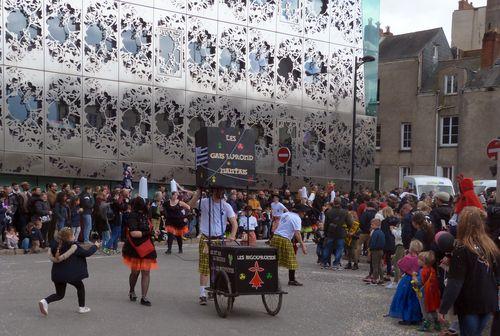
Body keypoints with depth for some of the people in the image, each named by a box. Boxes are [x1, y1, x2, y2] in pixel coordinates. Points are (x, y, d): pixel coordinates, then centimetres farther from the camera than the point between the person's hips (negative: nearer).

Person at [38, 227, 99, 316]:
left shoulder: (56, 245, 1)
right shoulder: (74, 246, -12)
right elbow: (87, 253, -5)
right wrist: (95, 246, 8)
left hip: (57, 274, 5)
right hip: (70, 274, -5)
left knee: (59, 294, 18)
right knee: (80, 286, 21)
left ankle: (45, 301, -7)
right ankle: (82, 307, 24)